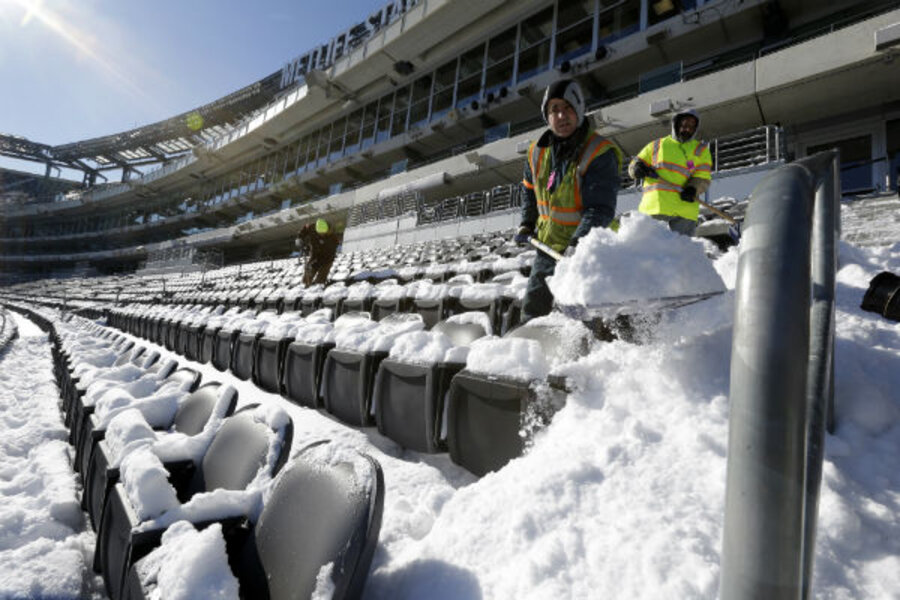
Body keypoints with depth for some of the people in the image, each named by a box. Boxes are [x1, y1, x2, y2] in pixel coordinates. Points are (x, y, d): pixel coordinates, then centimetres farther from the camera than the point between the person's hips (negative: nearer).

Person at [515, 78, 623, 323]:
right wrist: (527, 224, 14)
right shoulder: (539, 151, 0)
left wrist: (578, 244, -37)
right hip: (547, 245, 7)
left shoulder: (600, 153, -19)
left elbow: (600, 210, -25)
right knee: (533, 306, 18)